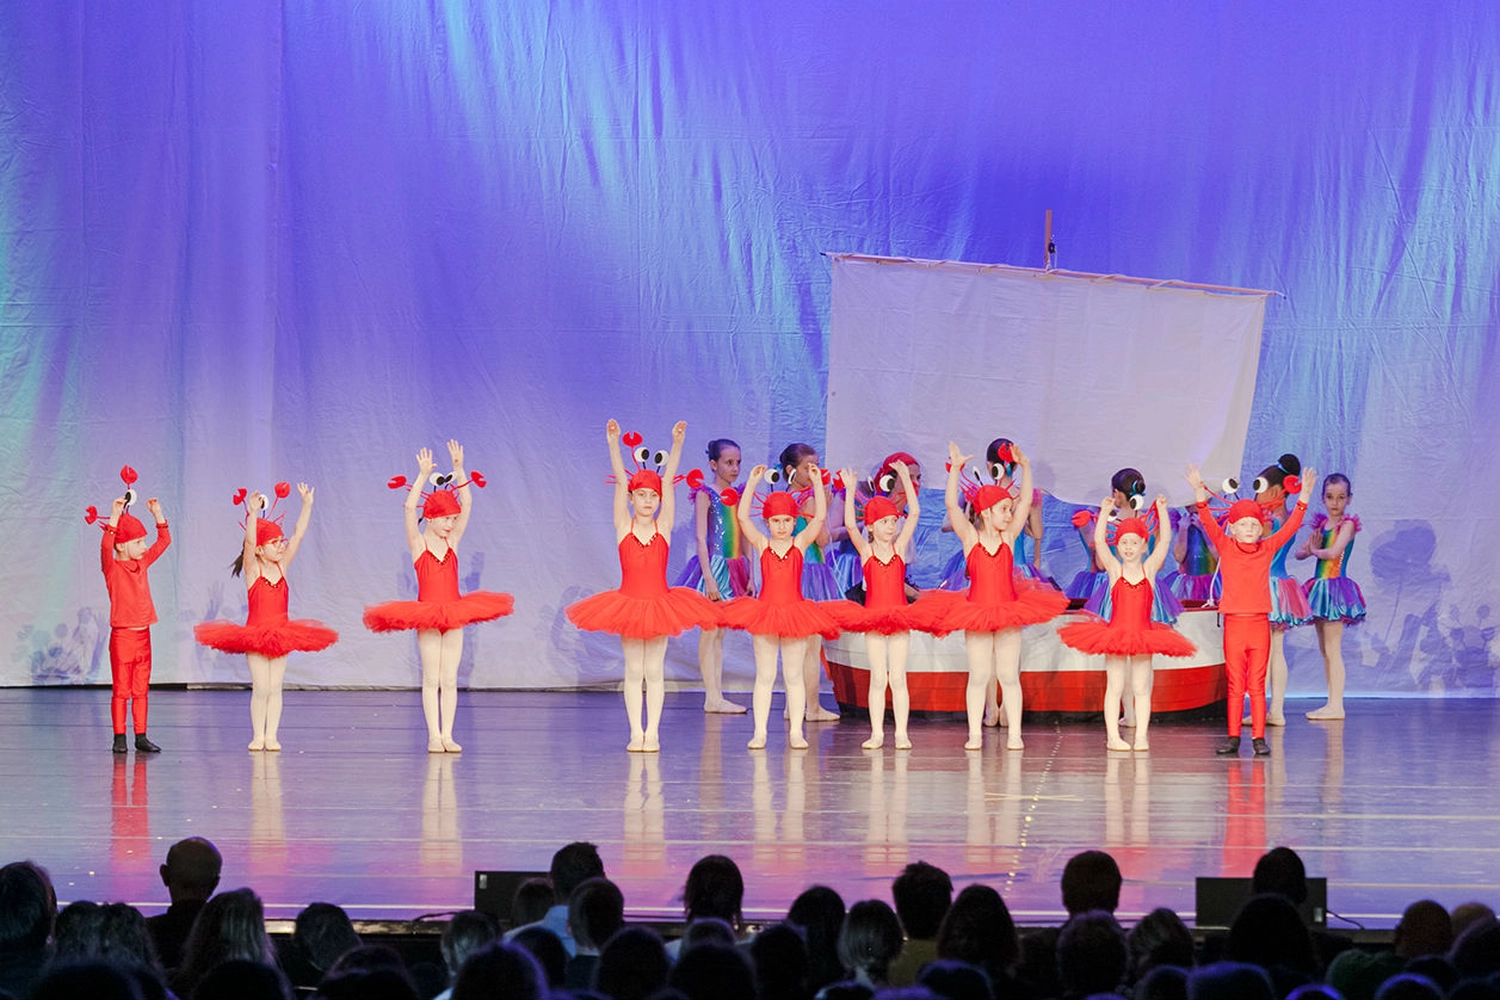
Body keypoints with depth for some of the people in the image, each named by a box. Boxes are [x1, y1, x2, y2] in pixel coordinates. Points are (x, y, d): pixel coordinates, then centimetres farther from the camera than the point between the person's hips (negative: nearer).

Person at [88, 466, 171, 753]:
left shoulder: (143, 563, 10)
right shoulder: (112, 567, -8)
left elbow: (164, 540, 16)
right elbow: (106, 546, -28)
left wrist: (157, 514, 6)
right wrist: (114, 517, -34)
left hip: (143, 635, 6)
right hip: (122, 635, -6)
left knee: (141, 689, 9)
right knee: (121, 689, -1)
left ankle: (141, 737, 12)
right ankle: (119, 737, 3)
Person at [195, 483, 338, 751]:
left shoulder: (281, 566, 5)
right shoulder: (252, 570, -6)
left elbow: (298, 536, 0)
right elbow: (249, 542, -23)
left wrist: (307, 506, -7)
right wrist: (253, 514, -35)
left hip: (280, 634, 4)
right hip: (255, 635, -4)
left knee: (275, 687, 5)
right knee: (261, 687, -5)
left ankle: (271, 735, 9)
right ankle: (258, 736, 5)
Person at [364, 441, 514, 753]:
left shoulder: (452, 541, 6)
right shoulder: (418, 544, -4)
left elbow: (467, 504, 1)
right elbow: (410, 508, -17)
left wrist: (459, 470, -8)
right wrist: (423, 476, -23)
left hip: (454, 615, 3)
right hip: (427, 618, -3)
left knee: (449, 679, 4)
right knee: (431, 678, 0)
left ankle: (448, 735, 7)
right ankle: (434, 736, 3)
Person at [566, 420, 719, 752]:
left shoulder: (663, 527, -1)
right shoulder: (624, 527, -2)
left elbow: (668, 481, -9)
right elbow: (620, 482, -11)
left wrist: (677, 444, -17)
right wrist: (613, 445, -20)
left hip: (659, 604, 0)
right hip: (629, 605, 0)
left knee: (654, 671, 4)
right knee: (634, 671, 4)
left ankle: (652, 732, 8)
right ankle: (636, 733, 7)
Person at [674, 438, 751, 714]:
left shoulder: (737, 495, 12)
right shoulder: (705, 495, -6)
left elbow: (744, 538, 13)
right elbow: (701, 538, -11)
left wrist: (749, 575, 9)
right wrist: (709, 577, -17)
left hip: (734, 568, 6)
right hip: (713, 565, -6)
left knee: (719, 632, 8)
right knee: (709, 632, -4)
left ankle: (717, 696, 8)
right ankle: (712, 697, -3)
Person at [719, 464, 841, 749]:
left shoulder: (800, 544, 2)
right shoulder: (762, 545, 1)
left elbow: (820, 517, -7)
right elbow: (742, 516, -9)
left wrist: (817, 482, -10)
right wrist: (752, 482, -12)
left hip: (795, 613, 0)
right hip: (764, 613, 0)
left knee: (793, 675, 6)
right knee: (764, 676, 4)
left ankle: (795, 731, 9)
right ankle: (760, 732, 6)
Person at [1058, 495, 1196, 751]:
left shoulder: (1149, 569, 2)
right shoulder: (1115, 570, 0)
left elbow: (1165, 541, -4)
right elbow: (1099, 542, -9)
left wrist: (1162, 510, -8)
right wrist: (1105, 512, -13)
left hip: (1143, 634, 1)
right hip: (1115, 634, -1)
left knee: (1141, 687, 5)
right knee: (1115, 687, 2)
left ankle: (1141, 735, 9)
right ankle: (1112, 735, 5)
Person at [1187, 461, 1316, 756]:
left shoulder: (1268, 549, 5)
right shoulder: (1225, 548, 1)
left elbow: (1290, 527, -1)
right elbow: (1209, 524, -10)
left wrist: (1303, 500, -12)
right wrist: (1200, 495, -24)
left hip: (1259, 623, 0)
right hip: (1233, 623, 0)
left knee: (1257, 685, 3)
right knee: (1235, 685, 5)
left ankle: (1259, 738, 6)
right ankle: (1233, 737, 10)